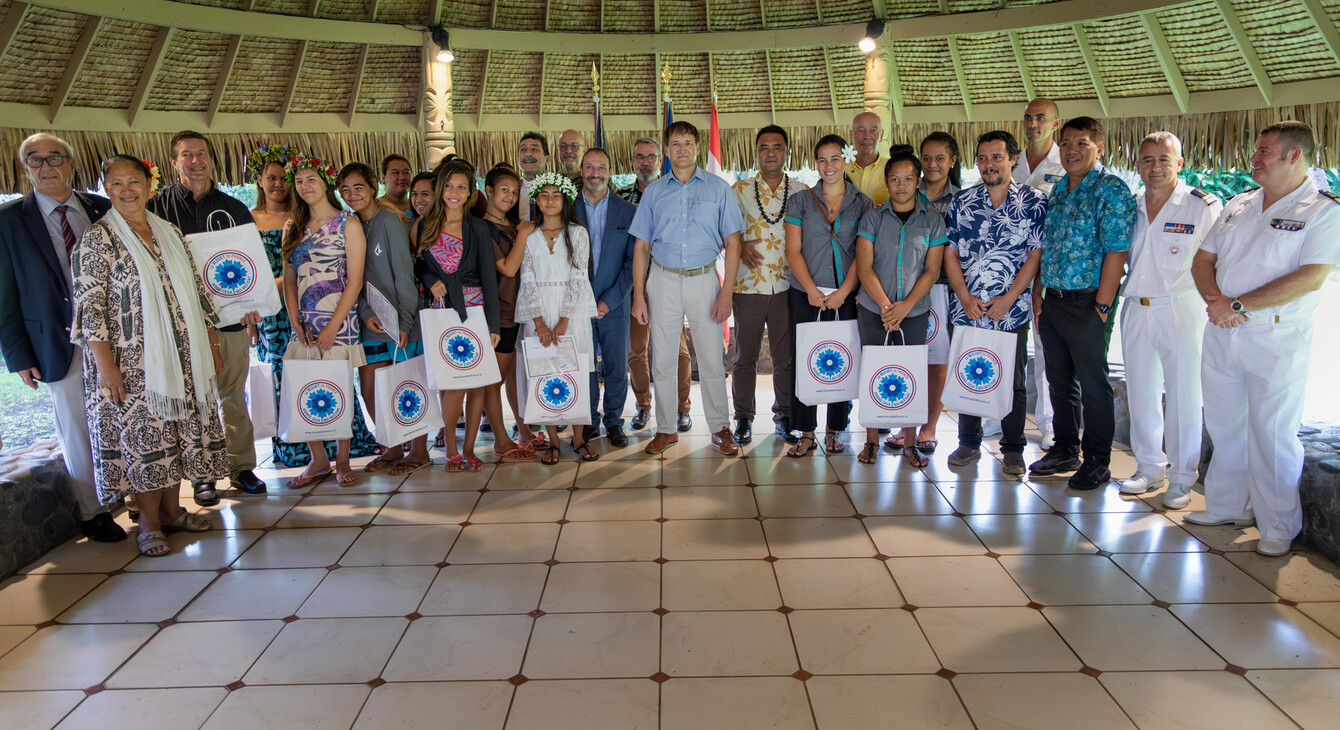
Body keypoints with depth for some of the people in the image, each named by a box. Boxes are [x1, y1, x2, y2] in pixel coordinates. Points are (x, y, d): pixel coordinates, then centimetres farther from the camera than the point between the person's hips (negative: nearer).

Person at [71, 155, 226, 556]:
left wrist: (211, 344, 13)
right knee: (143, 436, 0)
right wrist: (105, 364, -16)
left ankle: (172, 510, 24)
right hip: (132, 361, -5)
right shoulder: (98, 237, -5)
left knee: (177, 432, 10)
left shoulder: (170, 233, 11)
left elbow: (195, 290, 15)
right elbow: (89, 304, -10)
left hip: (182, 357, 5)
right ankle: (149, 523, 13)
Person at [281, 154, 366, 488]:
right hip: (304, 326, 4)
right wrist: (295, 321, -2)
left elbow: (355, 281, -6)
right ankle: (318, 460, 14)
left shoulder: (348, 224, 1)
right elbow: (289, 281, 13)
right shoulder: (294, 229, 15)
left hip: (339, 322, -4)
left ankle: (342, 460, 13)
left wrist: (332, 327, -12)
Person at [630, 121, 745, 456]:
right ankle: (665, 429, 18)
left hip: (703, 280, -1)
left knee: (712, 360, 1)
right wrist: (639, 295, 0)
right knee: (662, 360, 5)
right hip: (663, 280, 2)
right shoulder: (654, 191, 8)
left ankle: (720, 429, 15)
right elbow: (641, 246, 8)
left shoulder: (718, 188, 3)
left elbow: (732, 243, 1)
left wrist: (726, 292, -7)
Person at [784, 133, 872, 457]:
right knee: (804, 361, -1)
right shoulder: (801, 201, 7)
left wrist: (843, 292, -10)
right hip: (806, 294, 0)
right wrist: (812, 289, -9)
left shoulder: (861, 203, 7)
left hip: (846, 295, 0)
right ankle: (806, 433, 7)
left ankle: (834, 431, 15)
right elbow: (793, 250, 2)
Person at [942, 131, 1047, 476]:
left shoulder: (1035, 202, 0)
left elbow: (1036, 254, -4)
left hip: (1012, 310, -2)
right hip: (966, 310, 2)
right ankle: (969, 443, 23)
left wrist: (1009, 298, -12)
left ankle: (1013, 448, 18)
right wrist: (965, 297, -6)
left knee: (1013, 380, 5)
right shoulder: (961, 202, 6)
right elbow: (950, 253, 4)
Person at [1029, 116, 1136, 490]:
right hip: (1053, 301, 7)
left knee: (1093, 385, 2)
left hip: (1086, 303, -7)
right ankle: (1065, 451, 30)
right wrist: (1038, 292, 10)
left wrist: (1102, 307, -18)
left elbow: (1116, 252, -14)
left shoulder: (1111, 190, -9)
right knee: (1060, 381, 15)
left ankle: (1097, 462, 14)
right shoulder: (1058, 190, 13)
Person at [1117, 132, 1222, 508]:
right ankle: (1150, 469, 25)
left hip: (1180, 311, -5)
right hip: (1135, 310, 5)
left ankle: (1182, 478, 13)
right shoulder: (1129, 208, 8)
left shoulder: (1204, 207, -6)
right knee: (1140, 392, 11)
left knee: (1183, 394, 1)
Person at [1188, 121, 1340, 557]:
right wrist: (1215, 301, -9)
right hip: (1221, 333, 6)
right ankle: (1227, 507, 27)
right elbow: (1202, 260, 11)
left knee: (1272, 435, 0)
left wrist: (1238, 305, -19)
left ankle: (1278, 525, 15)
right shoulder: (1237, 206, 13)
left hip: (1277, 341, -6)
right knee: (1223, 426, 13)